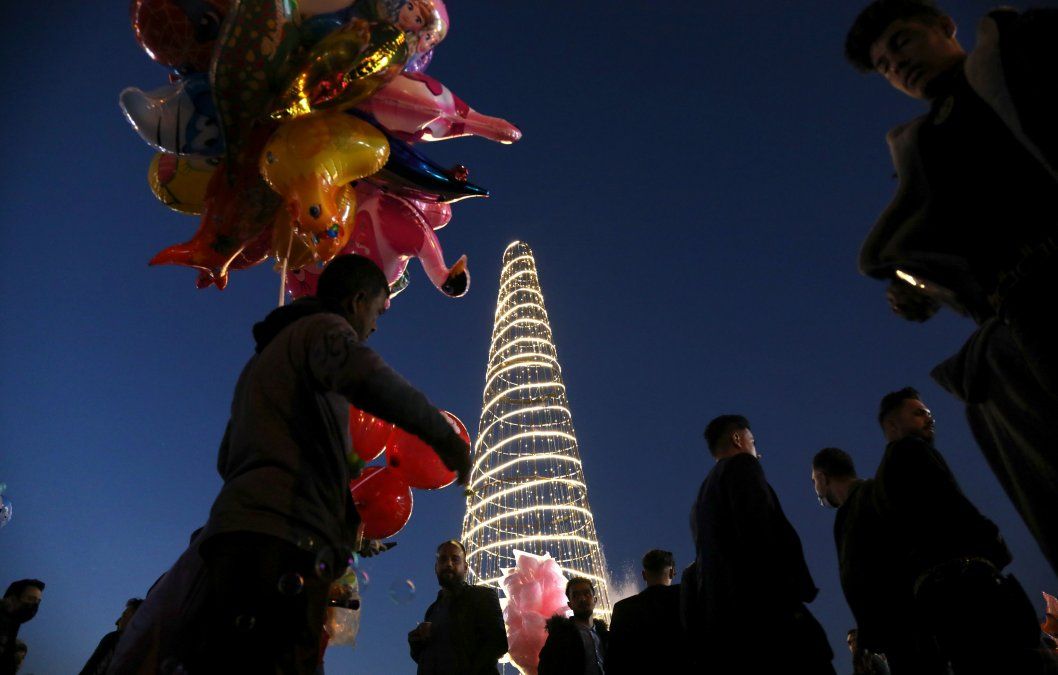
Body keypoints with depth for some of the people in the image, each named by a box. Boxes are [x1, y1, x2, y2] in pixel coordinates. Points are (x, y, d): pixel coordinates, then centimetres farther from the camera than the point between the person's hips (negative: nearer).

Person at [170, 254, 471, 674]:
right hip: (283, 539, -9)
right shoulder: (325, 326, 4)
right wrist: (444, 435, -14)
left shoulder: (267, 351, 32)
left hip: (237, 533, 9)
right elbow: (360, 372, -23)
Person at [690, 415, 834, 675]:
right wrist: (790, 598, -16)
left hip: (722, 620, 8)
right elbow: (759, 528, -12)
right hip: (762, 606, -8)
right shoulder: (742, 465, 5)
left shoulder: (703, 495, 27)